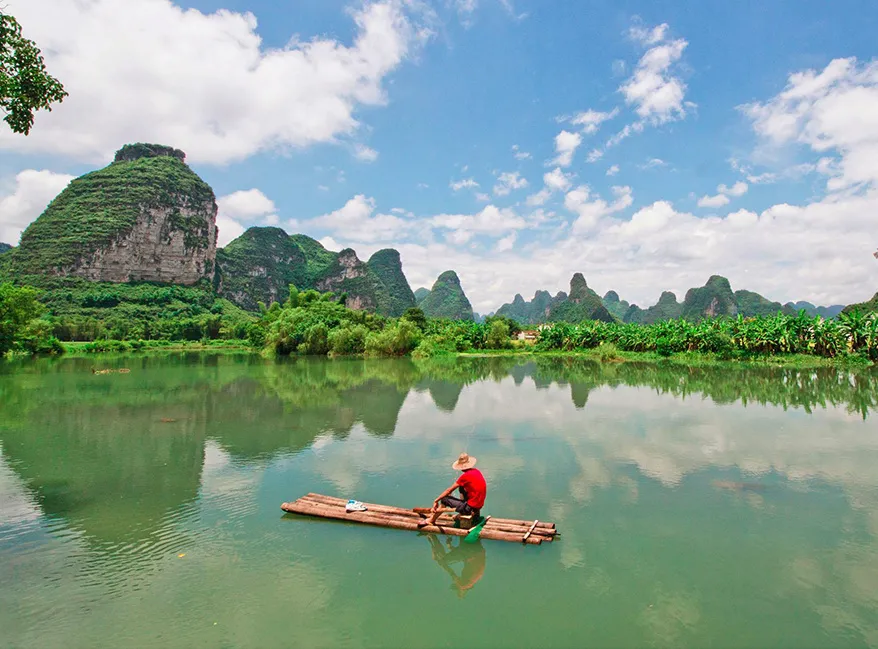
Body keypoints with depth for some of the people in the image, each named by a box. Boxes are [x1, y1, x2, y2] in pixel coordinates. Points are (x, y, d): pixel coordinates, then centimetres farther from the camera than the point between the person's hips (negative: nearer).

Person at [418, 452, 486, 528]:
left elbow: (449, 490, -12)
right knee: (461, 488, 25)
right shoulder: (476, 471, 3)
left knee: (444, 499, 3)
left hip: (471, 508, -8)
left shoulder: (465, 476, -18)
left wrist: (436, 501, -6)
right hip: (479, 504, 8)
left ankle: (431, 520, 16)